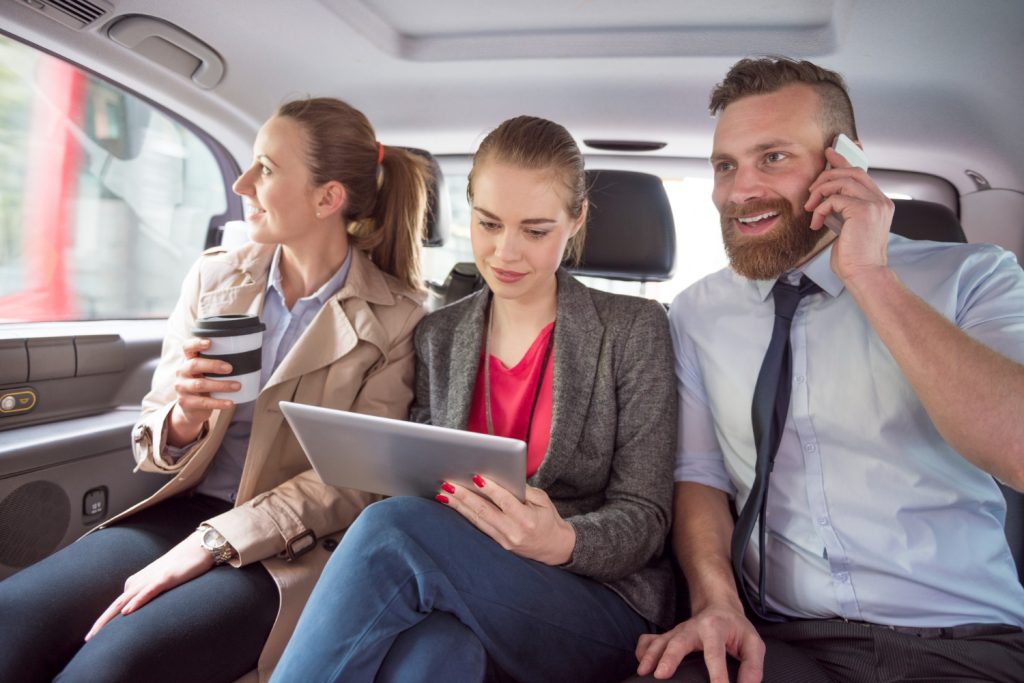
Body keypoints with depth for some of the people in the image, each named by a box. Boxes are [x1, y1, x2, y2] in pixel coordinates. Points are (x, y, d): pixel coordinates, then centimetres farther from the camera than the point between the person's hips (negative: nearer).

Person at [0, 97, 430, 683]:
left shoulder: (395, 318, -6)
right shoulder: (214, 278, 6)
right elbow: (155, 440, 10)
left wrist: (211, 544, -16)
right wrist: (182, 420, -15)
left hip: (295, 546, -4)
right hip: (187, 510, 4)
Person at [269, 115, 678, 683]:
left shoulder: (634, 330, -1)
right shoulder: (437, 336, 9)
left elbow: (643, 520, -4)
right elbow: (420, 482, 9)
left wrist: (561, 543, -26)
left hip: (602, 606, -2)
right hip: (453, 593, 2)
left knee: (393, 529, -29)